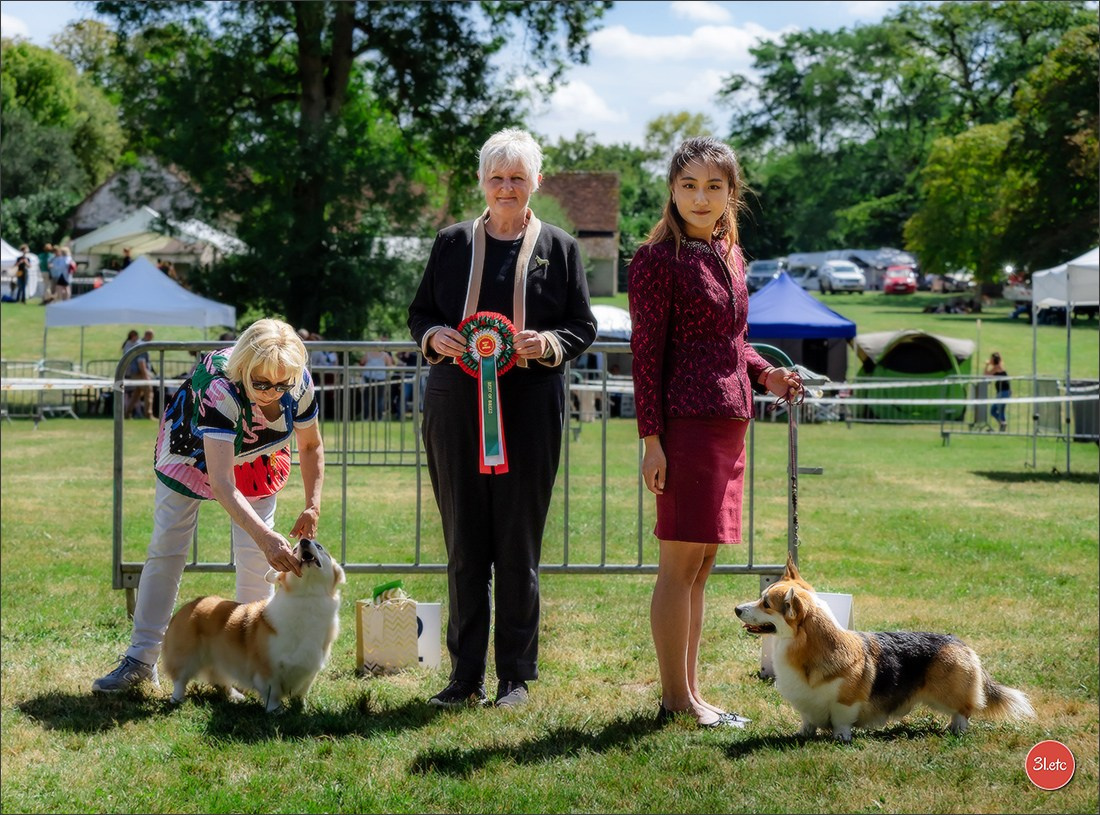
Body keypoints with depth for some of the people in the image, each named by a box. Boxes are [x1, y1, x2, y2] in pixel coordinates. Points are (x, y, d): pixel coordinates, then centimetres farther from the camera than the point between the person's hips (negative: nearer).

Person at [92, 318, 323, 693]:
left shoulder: (300, 384, -31)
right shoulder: (220, 389, -45)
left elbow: (311, 446, -9)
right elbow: (222, 485, -49)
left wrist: (313, 505, -21)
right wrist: (266, 537, -60)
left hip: (258, 454, 3)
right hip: (194, 445, -3)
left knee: (255, 559, -6)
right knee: (166, 549, -3)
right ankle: (141, 659, 2)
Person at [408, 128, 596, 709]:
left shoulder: (559, 248, 8)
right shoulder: (452, 243, 11)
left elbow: (583, 327, 7)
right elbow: (419, 313, 15)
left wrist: (548, 344, -13)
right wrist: (434, 337, -8)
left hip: (529, 413, -2)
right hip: (456, 407, 2)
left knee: (519, 549, 2)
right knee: (464, 545, 4)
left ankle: (516, 676, 10)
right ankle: (466, 675, 11)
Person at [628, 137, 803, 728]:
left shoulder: (728, 253, 16)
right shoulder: (658, 259, -8)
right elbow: (646, 353, -10)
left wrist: (763, 374, 7)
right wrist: (651, 440, -15)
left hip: (728, 424, 8)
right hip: (686, 422, -8)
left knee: (700, 562, 12)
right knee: (680, 561, -5)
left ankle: (690, 691, 18)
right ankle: (675, 699, 1)